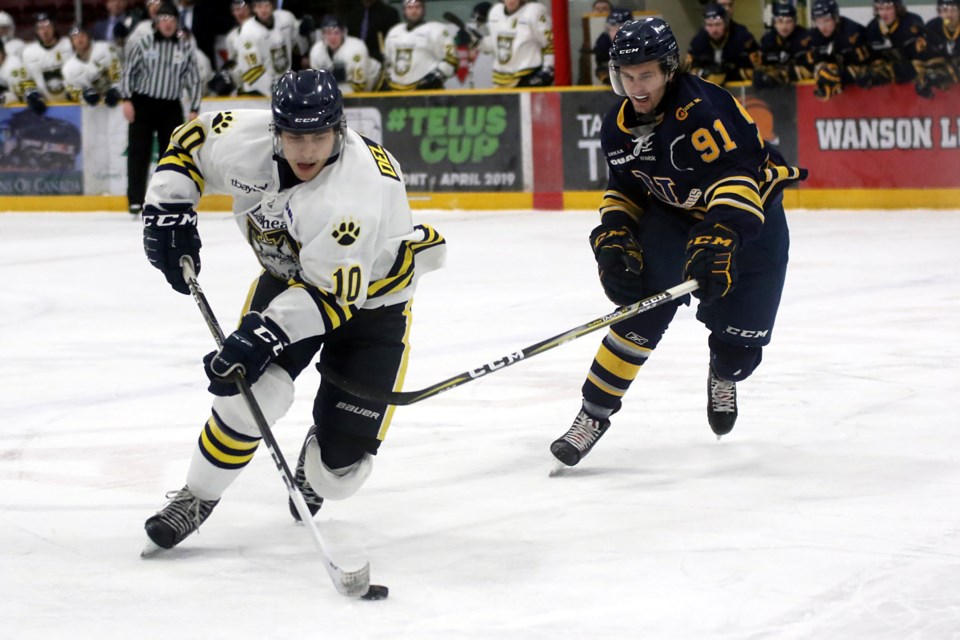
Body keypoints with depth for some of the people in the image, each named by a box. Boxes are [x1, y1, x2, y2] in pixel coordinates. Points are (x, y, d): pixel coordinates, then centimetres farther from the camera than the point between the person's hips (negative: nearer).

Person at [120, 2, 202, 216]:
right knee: (139, 151, -4)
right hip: (142, 103, -2)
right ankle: (136, 201, -2)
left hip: (171, 107, 2)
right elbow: (128, 71, 0)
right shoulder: (142, 43, -4)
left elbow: (194, 79, 4)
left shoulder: (186, 47, 2)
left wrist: (194, 110, -1)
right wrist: (127, 100, -8)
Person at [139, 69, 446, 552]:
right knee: (255, 389, -23)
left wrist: (267, 333, -45)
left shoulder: (355, 193, -38)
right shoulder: (244, 140, -23)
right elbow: (191, 141, -2)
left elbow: (332, 292, -37)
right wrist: (169, 209, -11)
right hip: (289, 274, 4)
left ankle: (317, 464, 32)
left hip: (371, 298, -4)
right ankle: (196, 498, -2)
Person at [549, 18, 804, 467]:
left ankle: (723, 379, 37)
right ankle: (594, 413, -11)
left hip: (753, 222, -4)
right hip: (673, 217, 4)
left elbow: (738, 180, -40)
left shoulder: (703, 109, -31)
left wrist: (717, 241, -52)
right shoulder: (619, 126, -7)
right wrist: (612, 240, -9)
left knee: (739, 348, -1)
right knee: (642, 310, -19)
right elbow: (623, 190, 8)